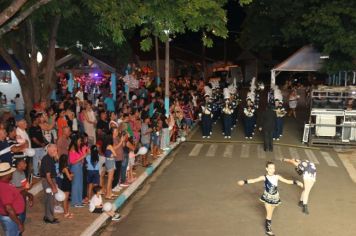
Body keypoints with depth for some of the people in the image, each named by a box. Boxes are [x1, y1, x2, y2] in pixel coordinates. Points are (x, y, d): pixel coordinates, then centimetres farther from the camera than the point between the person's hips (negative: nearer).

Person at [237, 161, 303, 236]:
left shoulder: (277, 177, -8)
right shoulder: (264, 177, -15)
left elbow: (287, 181, -3)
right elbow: (254, 180, -17)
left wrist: (297, 182, -9)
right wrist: (244, 182, -25)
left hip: (275, 197, 3)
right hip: (268, 197, -3)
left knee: (270, 213, 16)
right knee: (269, 214, 1)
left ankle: (268, 225, 34)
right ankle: (268, 229, 14)